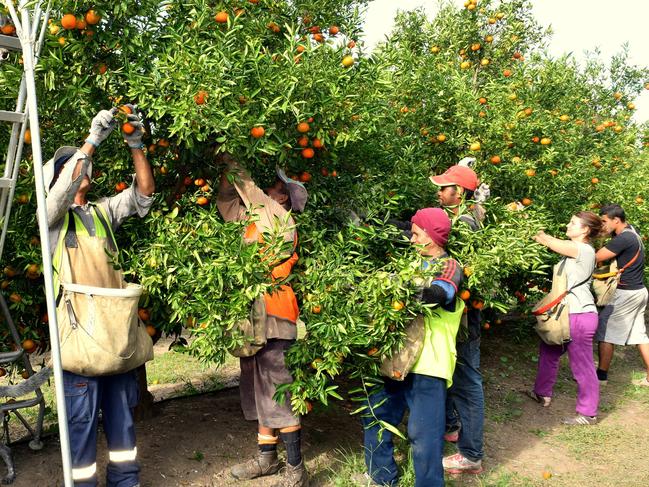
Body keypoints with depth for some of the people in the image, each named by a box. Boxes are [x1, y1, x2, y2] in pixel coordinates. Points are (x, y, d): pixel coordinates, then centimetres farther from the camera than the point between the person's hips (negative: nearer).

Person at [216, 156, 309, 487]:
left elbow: (251, 192, -12)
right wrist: (225, 169, 10)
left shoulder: (282, 220, -6)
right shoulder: (254, 220, 14)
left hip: (274, 320, -8)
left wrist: (232, 164, -4)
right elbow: (227, 200, 20)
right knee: (258, 391, 16)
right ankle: (266, 458, 30)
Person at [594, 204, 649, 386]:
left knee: (604, 330, -1)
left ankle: (601, 374, 7)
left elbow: (596, 257, -24)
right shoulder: (631, 231, 9)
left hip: (627, 294, -10)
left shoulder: (623, 239, -22)